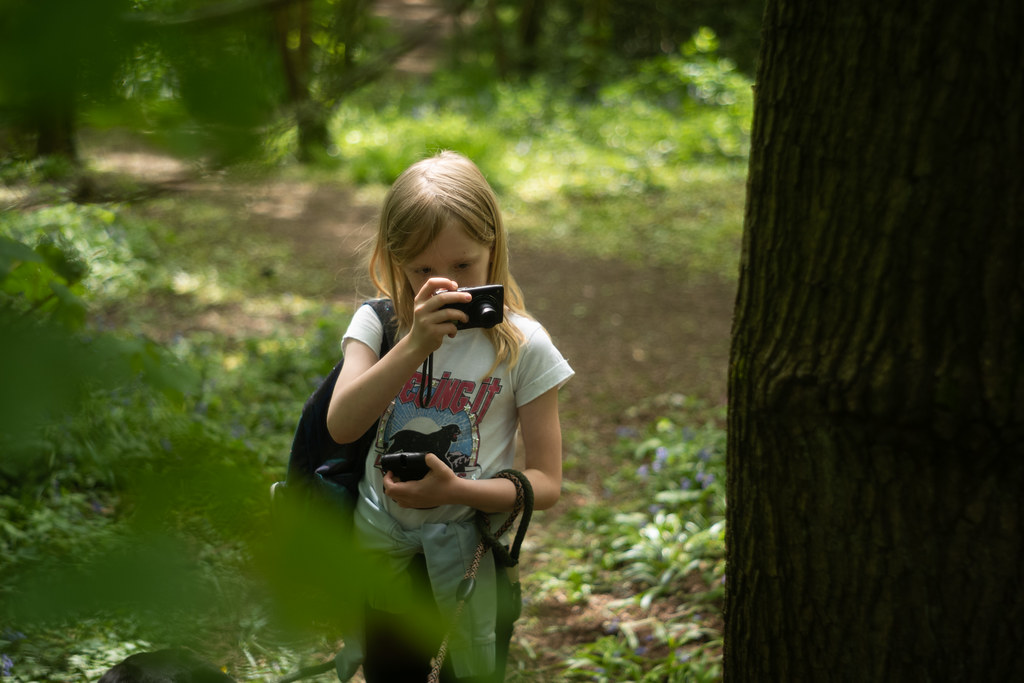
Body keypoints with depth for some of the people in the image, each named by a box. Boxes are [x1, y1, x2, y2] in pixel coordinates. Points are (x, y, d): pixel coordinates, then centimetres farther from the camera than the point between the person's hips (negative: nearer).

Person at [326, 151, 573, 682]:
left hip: (471, 561, -2)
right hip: (381, 556, 2)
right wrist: (416, 345, -35)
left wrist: (457, 490, -27)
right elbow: (341, 427, -24)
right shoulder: (377, 325, -7)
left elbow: (545, 483, -11)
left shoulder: (522, 345, -12)